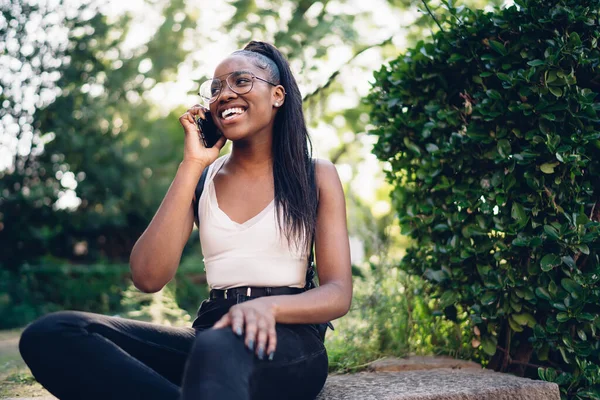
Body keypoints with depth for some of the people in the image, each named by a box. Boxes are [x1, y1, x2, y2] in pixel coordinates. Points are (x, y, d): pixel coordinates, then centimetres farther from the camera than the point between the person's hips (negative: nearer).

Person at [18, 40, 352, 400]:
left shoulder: (316, 176, 8)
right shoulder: (202, 178, 14)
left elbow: (338, 293, -2)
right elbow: (148, 278, -2)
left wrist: (267, 306, -24)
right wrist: (192, 166, -3)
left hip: (287, 343, -6)